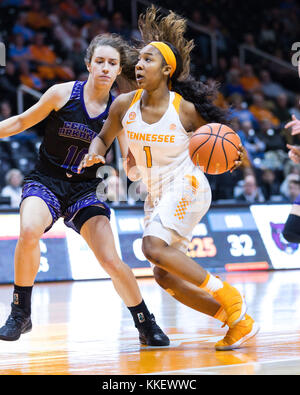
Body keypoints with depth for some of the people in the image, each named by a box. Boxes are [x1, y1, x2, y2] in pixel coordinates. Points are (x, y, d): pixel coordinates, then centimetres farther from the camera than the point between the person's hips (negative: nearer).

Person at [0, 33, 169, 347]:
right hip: (45, 181, -1)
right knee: (29, 231, -32)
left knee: (111, 261, -13)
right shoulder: (63, 94, -8)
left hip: (84, 189, 1)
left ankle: (146, 325, 10)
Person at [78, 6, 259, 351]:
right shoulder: (125, 105, -2)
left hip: (187, 186, -7)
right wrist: (94, 155, -8)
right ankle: (238, 322, 11)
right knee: (165, 277, 2)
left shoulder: (185, 109, -13)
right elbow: (103, 138, 15)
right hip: (156, 194, 7)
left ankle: (228, 296, -16)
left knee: (154, 247, -29)